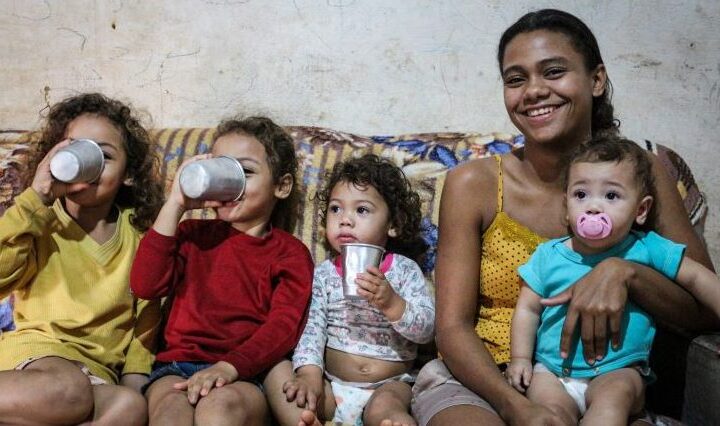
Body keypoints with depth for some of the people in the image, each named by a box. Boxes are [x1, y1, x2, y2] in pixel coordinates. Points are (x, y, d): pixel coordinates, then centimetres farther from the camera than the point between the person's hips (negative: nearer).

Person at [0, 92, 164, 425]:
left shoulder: (137, 233, 11)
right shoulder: (40, 224, 4)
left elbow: (146, 316, 13)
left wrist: (134, 379, 0)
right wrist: (36, 198, -16)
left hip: (99, 367, 3)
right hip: (36, 348, -3)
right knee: (69, 391, -38)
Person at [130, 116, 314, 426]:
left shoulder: (291, 253, 10)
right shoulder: (194, 234, 18)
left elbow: (283, 327, -6)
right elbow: (144, 286, 1)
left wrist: (230, 366, -24)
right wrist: (175, 204, -1)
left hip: (245, 374, -1)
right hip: (177, 365, 2)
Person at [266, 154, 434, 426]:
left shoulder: (404, 269, 0)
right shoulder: (324, 273, 6)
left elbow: (426, 329, -9)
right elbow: (311, 326, -4)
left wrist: (391, 303, -27)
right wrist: (309, 372, -21)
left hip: (387, 385, -3)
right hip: (331, 386, 3)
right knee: (279, 373, -22)